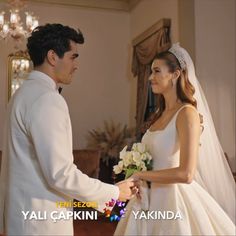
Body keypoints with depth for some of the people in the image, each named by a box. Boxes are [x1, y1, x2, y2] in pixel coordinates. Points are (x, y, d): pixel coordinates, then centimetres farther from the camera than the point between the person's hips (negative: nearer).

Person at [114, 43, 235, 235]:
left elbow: (186, 174, -24)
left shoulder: (187, 113, -16)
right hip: (151, 196, 7)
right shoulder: (160, 113, 8)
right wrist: (138, 177, -4)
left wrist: (139, 175, -15)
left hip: (173, 198, -7)